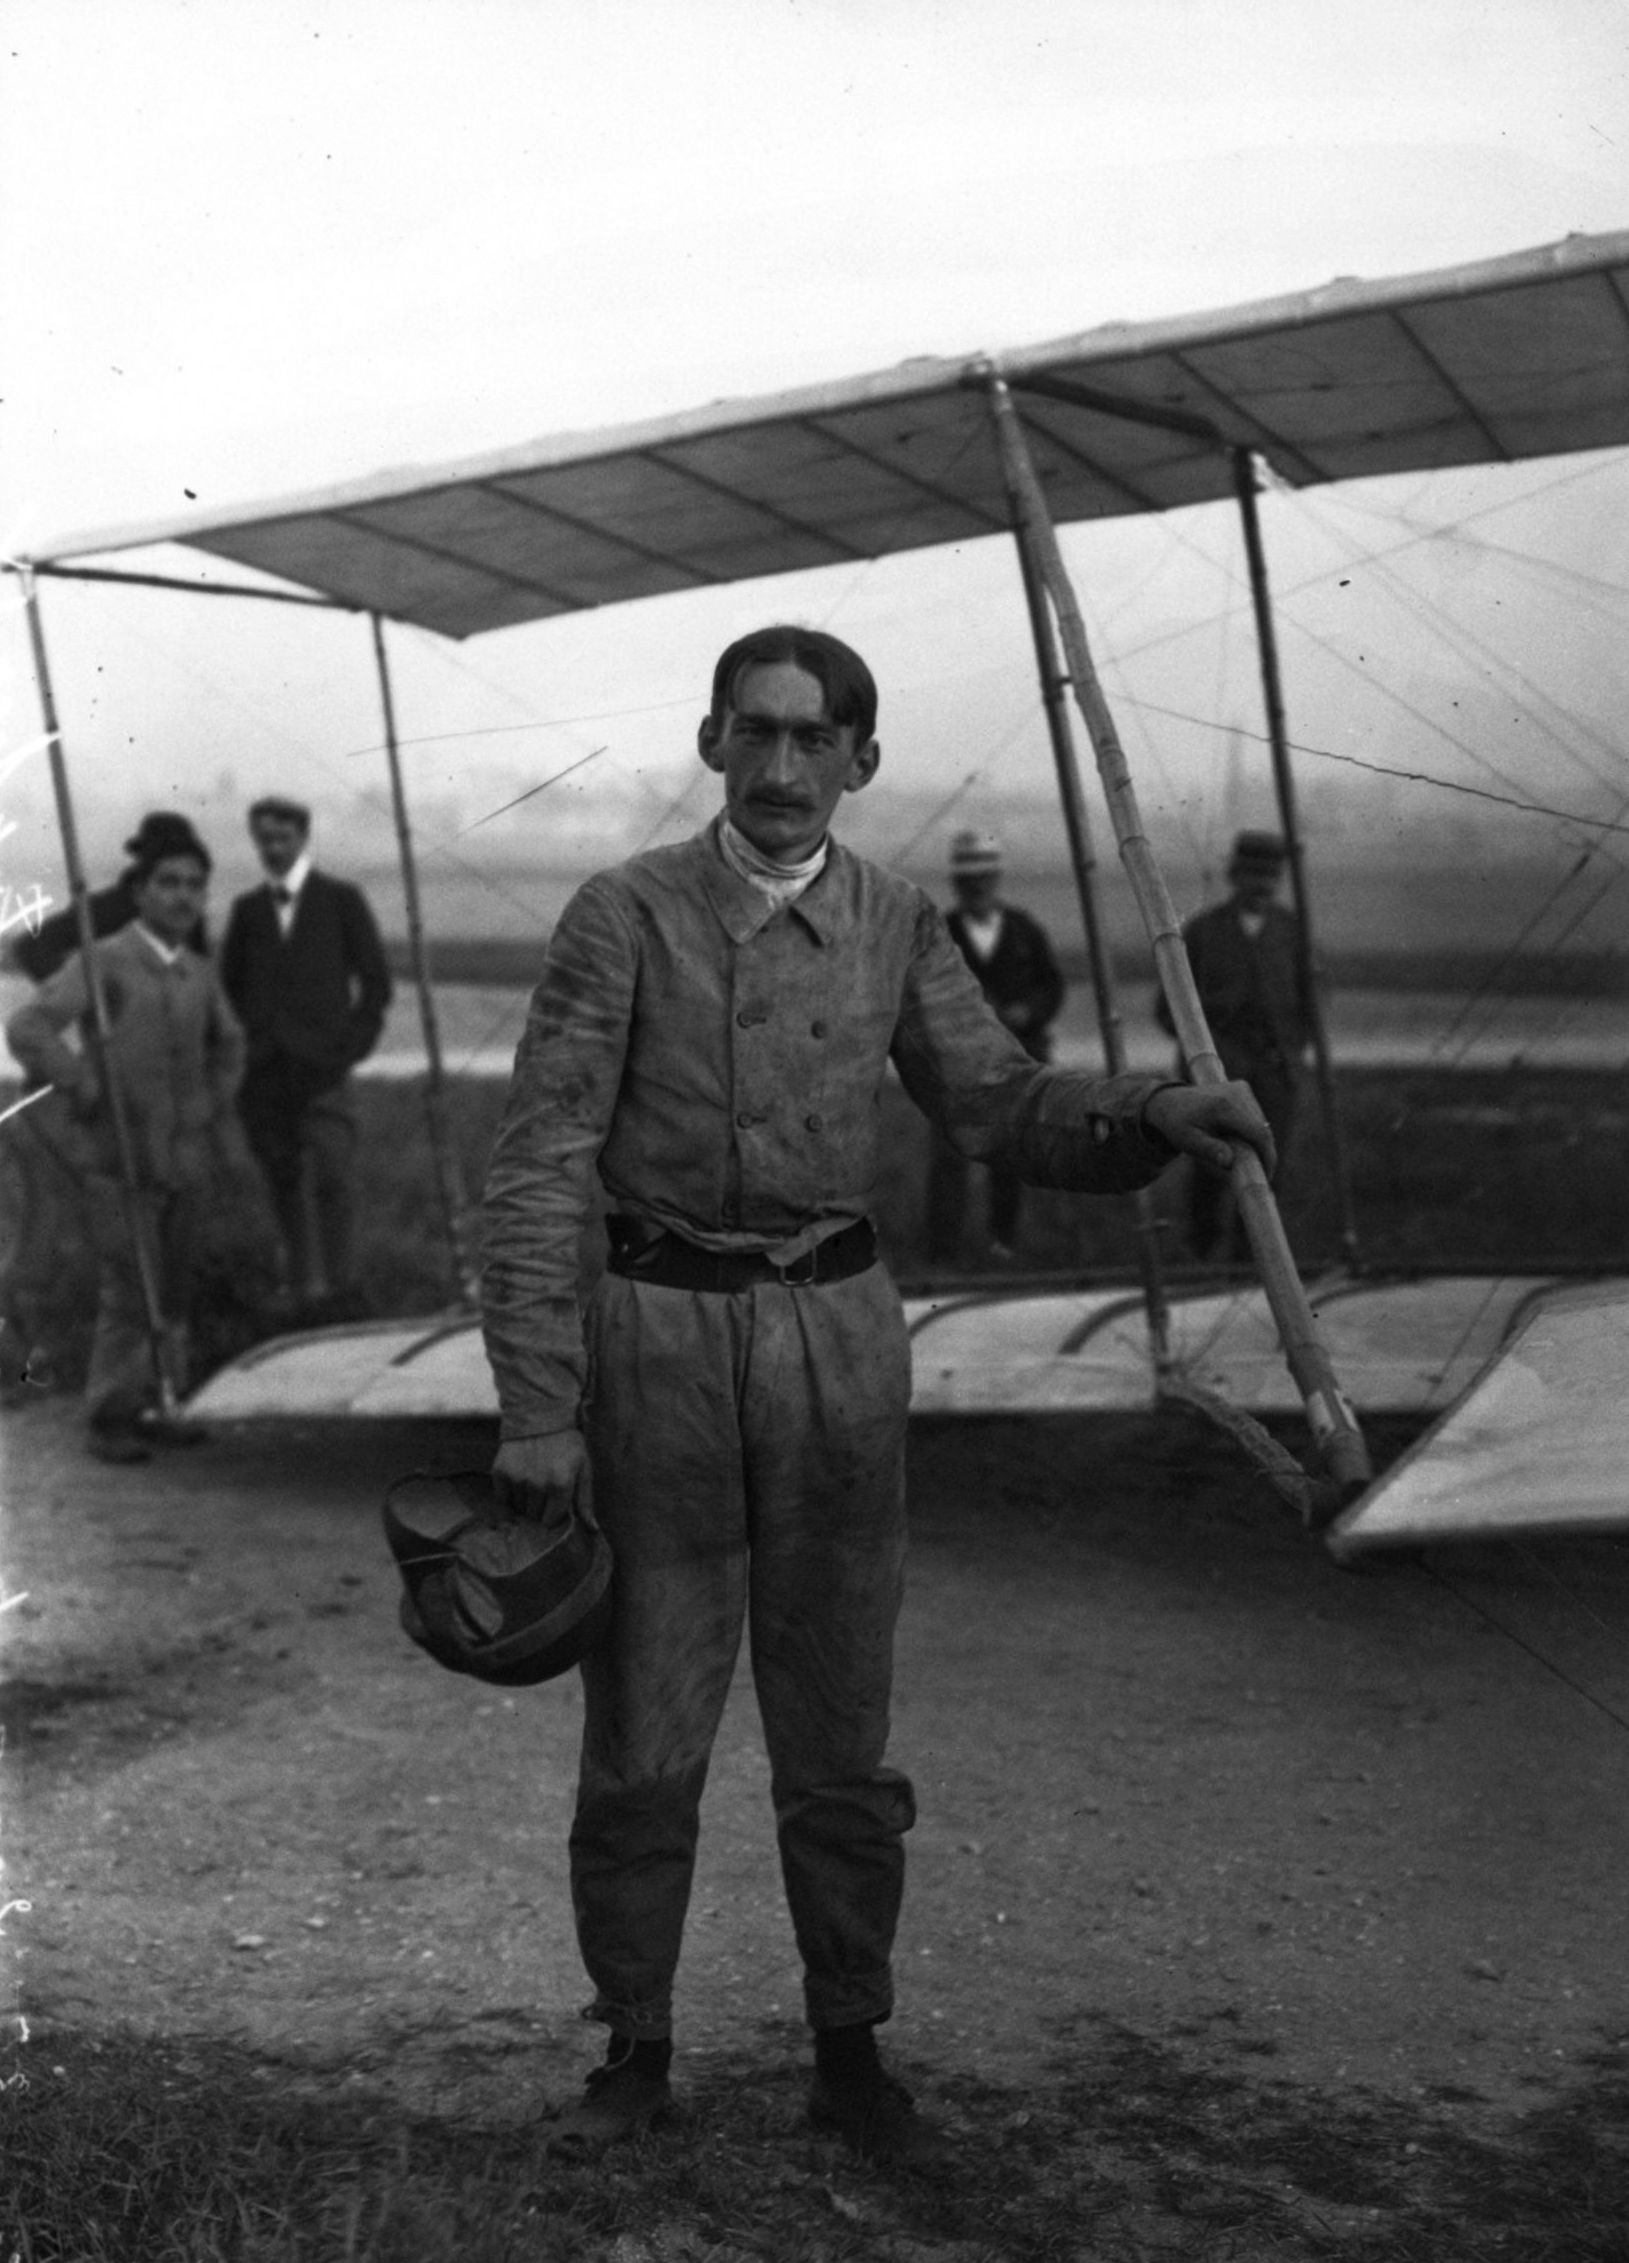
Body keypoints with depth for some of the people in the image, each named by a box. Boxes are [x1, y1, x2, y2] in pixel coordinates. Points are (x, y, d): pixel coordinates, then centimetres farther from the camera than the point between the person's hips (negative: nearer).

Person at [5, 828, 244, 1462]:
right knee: (129, 1293, -9)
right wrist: (87, 1091, -17)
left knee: (173, 1291, 11)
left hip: (183, 1158, 6)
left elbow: (227, 1042, 30)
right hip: (119, 1158, -6)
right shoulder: (106, 962, -8)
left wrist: (217, 1107, 18)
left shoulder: (200, 973, 10)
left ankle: (150, 1408, 22)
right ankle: (109, 1420, 2)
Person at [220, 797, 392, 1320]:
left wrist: (351, 1046, -3)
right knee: (284, 1185, 3)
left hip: (322, 1065, -3)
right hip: (264, 1072, 3)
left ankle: (342, 1290, -7)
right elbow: (229, 986, 21)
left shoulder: (342, 899, 6)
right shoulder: (246, 909, 15)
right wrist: (240, 1051, 10)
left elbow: (376, 981, 6)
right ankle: (305, 1292, 9)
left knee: (332, 1179, -13)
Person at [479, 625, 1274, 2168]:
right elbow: (539, 1166, -9)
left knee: (839, 1738, 11)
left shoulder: (893, 927, 5)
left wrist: (1156, 1114, -18)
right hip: (659, 1336, -2)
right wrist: (534, 1407, -14)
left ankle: (849, 2057, 27)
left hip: (837, 1341, 3)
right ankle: (634, 2053, 26)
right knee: (641, 1738, 7)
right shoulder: (626, 915, -6)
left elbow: (999, 1103, 2)